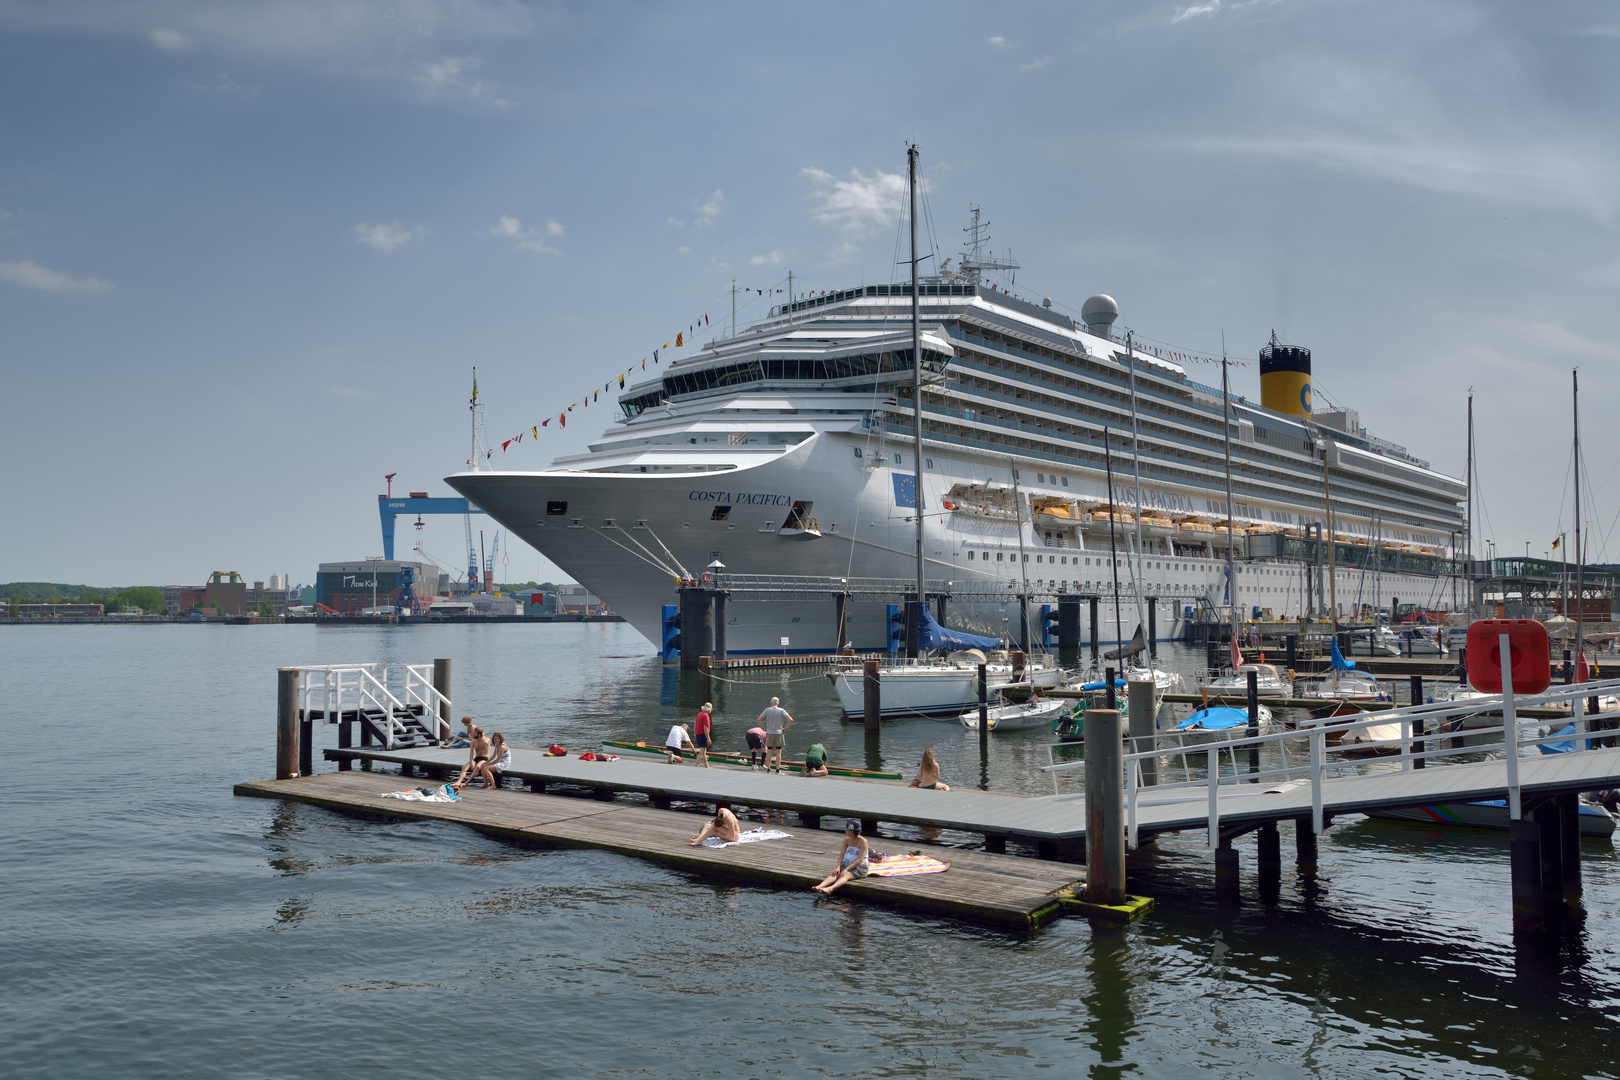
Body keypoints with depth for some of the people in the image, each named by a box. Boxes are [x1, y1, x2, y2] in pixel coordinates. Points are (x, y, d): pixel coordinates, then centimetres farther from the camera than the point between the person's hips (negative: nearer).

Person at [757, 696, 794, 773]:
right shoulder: (781, 710, -2)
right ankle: (777, 770, 3)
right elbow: (790, 720, -10)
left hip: (769, 733, 1)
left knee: (769, 752, 8)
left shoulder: (767, 710, 0)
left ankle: (768, 769, 9)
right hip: (779, 733, -1)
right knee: (778, 752, 3)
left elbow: (759, 719, -3)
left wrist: (764, 728, 4)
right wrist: (785, 729, -1)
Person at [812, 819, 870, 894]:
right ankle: (819, 887, -50)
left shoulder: (863, 841, -12)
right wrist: (838, 867, -18)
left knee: (845, 875, -35)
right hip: (846, 865, 6)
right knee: (835, 874, -24)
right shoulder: (847, 840, 9)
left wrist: (846, 869, -27)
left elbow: (859, 860, -19)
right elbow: (841, 854, 1)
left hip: (860, 867, -6)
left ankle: (830, 889, -63)